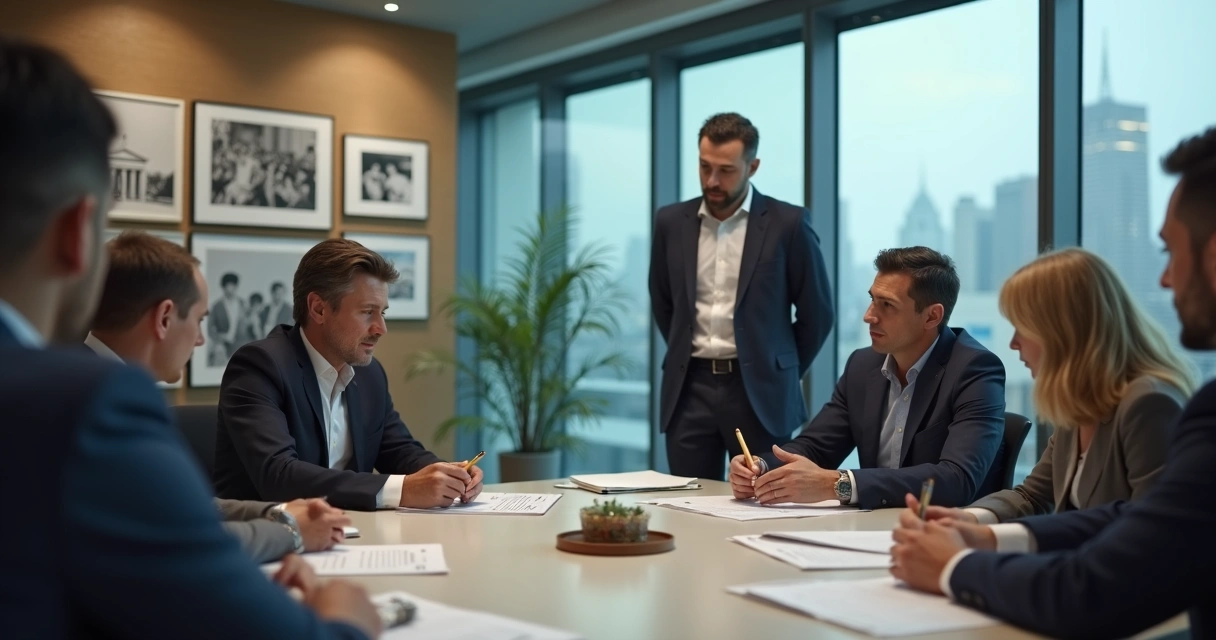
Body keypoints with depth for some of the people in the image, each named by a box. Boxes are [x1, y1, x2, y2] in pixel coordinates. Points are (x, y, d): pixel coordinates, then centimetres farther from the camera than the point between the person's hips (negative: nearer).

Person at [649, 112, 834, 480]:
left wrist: (779, 374, 7)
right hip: (689, 389, 3)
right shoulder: (671, 222, 5)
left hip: (758, 391, -3)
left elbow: (817, 313, 2)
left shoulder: (788, 223, -5)